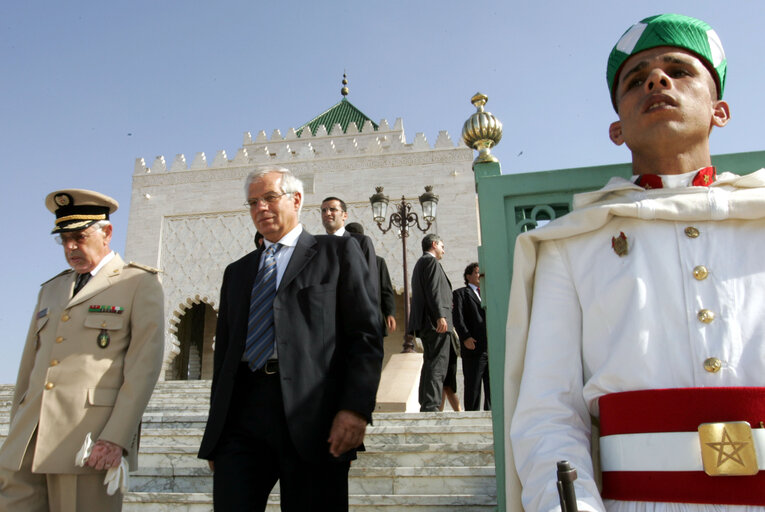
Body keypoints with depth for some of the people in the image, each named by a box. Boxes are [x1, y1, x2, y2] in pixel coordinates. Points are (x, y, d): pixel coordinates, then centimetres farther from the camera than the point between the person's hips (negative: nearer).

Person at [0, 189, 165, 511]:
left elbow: (144, 366, -7)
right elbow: (30, 366, 21)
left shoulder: (139, 284, 2)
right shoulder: (51, 290, 22)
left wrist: (116, 439, -15)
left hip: (91, 440, -5)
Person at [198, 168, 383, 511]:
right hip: (241, 416, 4)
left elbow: (366, 335, -1)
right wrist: (216, 429, 15)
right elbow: (224, 349, 21)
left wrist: (356, 408, -14)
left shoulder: (338, 252, 7)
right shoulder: (237, 272, 22)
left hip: (312, 418, -4)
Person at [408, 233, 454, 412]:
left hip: (425, 324, 10)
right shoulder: (431, 261, -5)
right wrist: (440, 315, -24)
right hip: (436, 323, -10)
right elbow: (433, 290, -17)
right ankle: (431, 406, -17)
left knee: (430, 364, 12)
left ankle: (425, 406, 14)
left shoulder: (420, 263, 26)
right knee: (437, 366, -12)